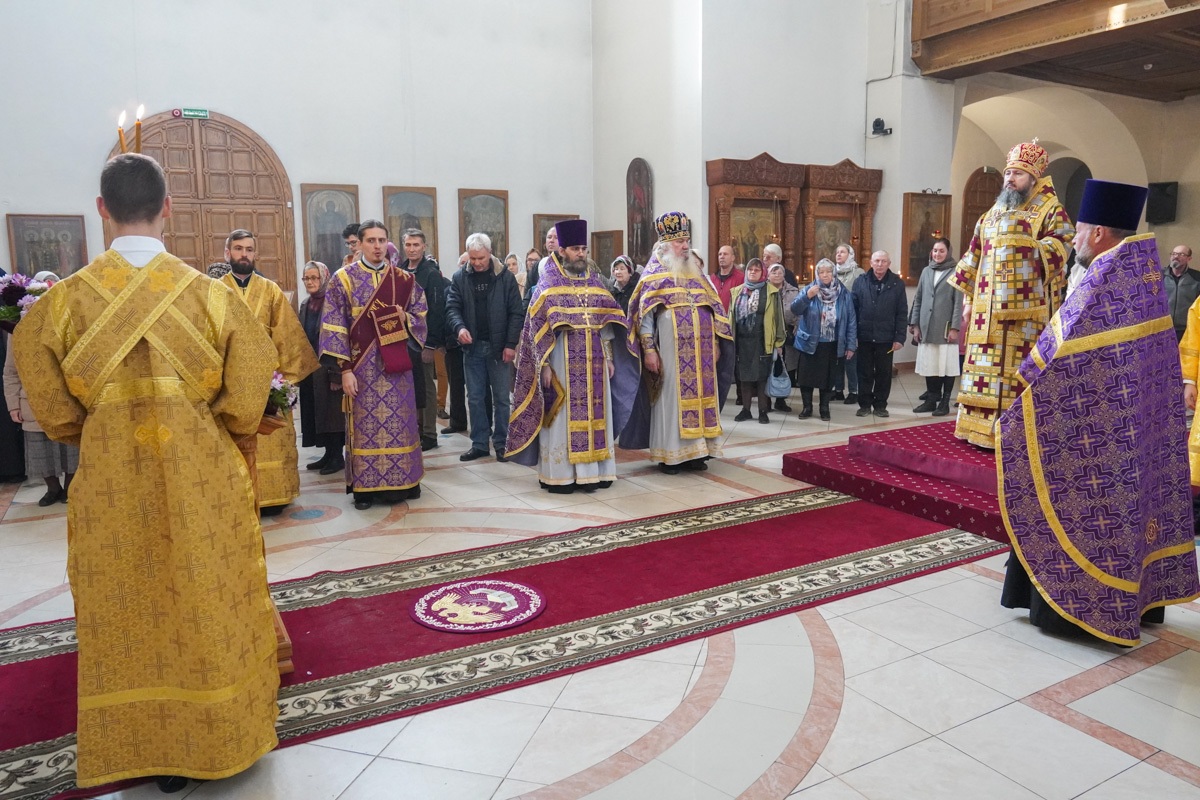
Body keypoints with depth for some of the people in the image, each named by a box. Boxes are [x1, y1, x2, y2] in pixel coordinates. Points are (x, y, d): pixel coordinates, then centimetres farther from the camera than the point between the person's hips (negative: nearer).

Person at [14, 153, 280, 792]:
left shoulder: (66, 297, -7)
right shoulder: (209, 292, -11)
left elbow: (53, 408, -1)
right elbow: (250, 389, -9)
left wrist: (94, 433, 16)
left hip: (109, 482, 1)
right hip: (200, 477, -1)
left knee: (128, 613, 14)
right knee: (207, 604, 13)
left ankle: (147, 748, 28)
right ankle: (213, 737, 27)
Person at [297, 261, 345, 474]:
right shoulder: (305, 305, 12)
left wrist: (336, 373, -20)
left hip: (328, 369, -7)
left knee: (332, 412, 0)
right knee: (317, 413, 11)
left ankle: (337, 456, 10)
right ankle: (329, 454, 21)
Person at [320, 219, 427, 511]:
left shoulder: (403, 279, 7)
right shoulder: (343, 279, -2)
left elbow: (421, 313, 14)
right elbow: (334, 327, -6)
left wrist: (405, 318, -10)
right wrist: (345, 369, -12)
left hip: (396, 363, 3)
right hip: (362, 365, -2)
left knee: (400, 421, 7)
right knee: (365, 424, 1)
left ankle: (404, 481, 19)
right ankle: (364, 487, 10)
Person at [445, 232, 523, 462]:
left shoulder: (505, 277, -3)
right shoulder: (460, 277, 3)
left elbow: (516, 312, -4)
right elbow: (452, 307, -1)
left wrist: (511, 344, -10)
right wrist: (459, 327, -22)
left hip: (499, 347, -2)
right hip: (472, 347, 2)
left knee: (501, 398, 5)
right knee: (475, 398, 9)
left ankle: (501, 443, 15)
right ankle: (479, 443, 18)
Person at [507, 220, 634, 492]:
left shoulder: (593, 281, 12)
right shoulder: (548, 284, -2)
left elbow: (607, 321, 14)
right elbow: (538, 326, -7)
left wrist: (609, 357, 9)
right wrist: (544, 364, -13)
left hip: (593, 361, 5)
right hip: (563, 359, -5)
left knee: (593, 414, 7)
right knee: (563, 416, -2)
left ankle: (592, 471, 16)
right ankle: (559, 475, 5)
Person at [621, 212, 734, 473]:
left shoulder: (696, 272, 15)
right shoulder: (654, 274, -2)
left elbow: (713, 309, 17)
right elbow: (645, 314, -8)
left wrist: (715, 343, 10)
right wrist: (649, 349, -15)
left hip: (700, 350, 6)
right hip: (671, 351, -5)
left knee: (699, 396, 7)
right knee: (671, 397, -2)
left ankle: (695, 451, 15)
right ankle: (669, 454, 6)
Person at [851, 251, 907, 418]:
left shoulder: (897, 284, 1)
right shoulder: (860, 282, 1)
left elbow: (902, 313, 0)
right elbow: (852, 309, -1)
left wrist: (899, 337, -6)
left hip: (886, 338, 0)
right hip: (865, 336, 0)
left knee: (884, 373, 9)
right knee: (864, 372, 8)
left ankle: (880, 405, 20)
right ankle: (865, 404, 20)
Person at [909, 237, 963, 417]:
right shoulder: (926, 271, 12)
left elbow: (958, 302, -5)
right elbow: (918, 299, 12)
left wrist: (955, 327, -11)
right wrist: (915, 324, 6)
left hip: (945, 328, -4)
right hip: (926, 327, 4)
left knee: (947, 365, 0)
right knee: (929, 365, 7)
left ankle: (945, 402, 8)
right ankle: (931, 399, 17)